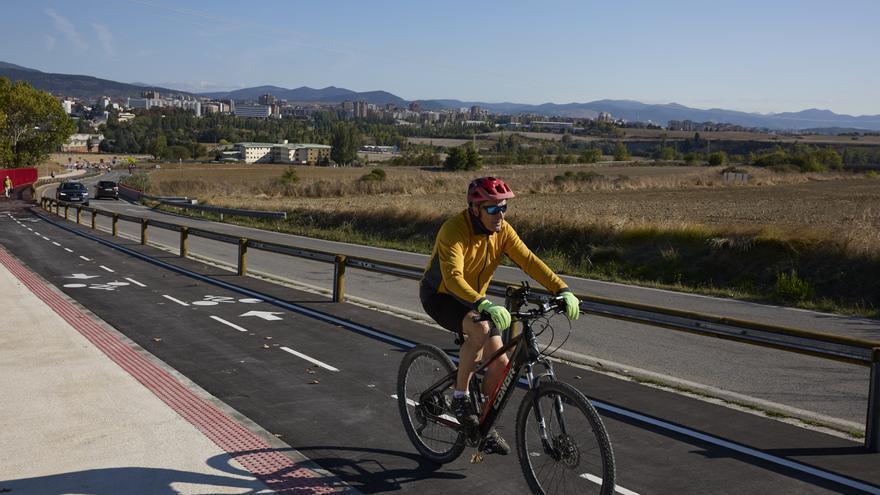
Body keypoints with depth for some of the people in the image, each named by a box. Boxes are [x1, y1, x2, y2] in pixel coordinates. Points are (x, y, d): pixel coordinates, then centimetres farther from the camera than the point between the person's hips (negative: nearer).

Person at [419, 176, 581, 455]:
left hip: (474, 300, 6)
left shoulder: (502, 231, -11)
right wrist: (484, 306, -56)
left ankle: (484, 426, 17)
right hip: (439, 296, -6)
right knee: (480, 328, -36)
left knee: (499, 363, -4)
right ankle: (460, 398, -17)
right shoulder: (454, 230, -29)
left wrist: (563, 290, -31)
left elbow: (529, 261, -18)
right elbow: (453, 277, -42)